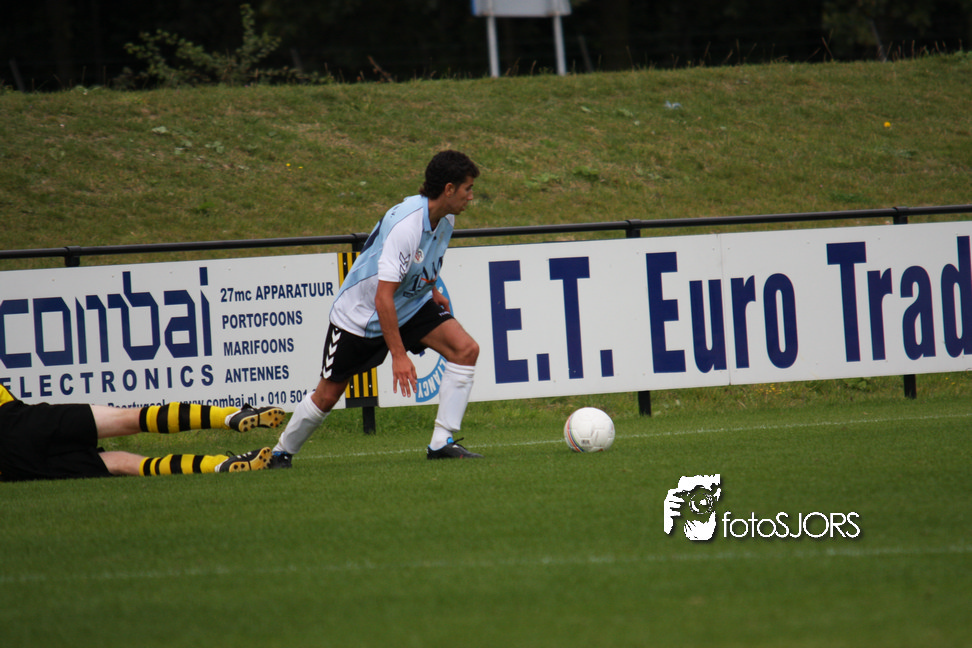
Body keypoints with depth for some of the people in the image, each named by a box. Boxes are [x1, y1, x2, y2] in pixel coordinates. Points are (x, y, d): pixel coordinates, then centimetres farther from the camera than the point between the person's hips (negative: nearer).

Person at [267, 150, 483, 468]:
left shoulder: (445, 218, -7)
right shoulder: (406, 224, -33)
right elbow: (383, 297, -35)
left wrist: (430, 290, 11)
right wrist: (398, 355, -35)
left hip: (411, 304, 7)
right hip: (361, 313, -7)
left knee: (466, 349, -14)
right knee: (328, 395, 2)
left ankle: (442, 442, -13)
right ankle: (282, 452, 28)